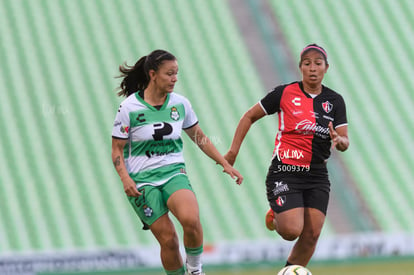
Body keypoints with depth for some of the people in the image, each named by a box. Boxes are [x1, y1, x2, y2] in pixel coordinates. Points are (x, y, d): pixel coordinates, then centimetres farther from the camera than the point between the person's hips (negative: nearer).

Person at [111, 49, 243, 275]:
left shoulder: (180, 104, 3)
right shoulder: (129, 108, -7)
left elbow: (199, 138, 17)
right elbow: (117, 149, -2)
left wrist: (225, 164, 13)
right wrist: (125, 178, -17)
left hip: (174, 174, 2)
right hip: (142, 180, -2)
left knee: (190, 219, -27)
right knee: (168, 239, -12)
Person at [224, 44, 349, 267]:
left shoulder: (335, 101, 5)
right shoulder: (285, 93, -3)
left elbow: (345, 141, -1)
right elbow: (249, 117, 6)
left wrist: (339, 141, -25)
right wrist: (233, 151, 0)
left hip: (317, 176, 4)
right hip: (285, 172, -4)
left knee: (312, 234, -4)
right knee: (292, 230, -17)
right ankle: (276, 218, 19)